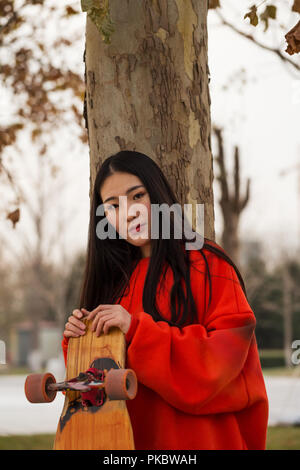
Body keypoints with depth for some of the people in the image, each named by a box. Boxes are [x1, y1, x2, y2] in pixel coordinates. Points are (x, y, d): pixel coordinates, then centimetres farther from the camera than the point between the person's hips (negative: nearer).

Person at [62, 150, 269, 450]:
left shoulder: (206, 264, -7)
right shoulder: (118, 279, 8)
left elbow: (227, 355, -18)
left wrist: (137, 329, -21)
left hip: (199, 438, -4)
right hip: (134, 438, 5)